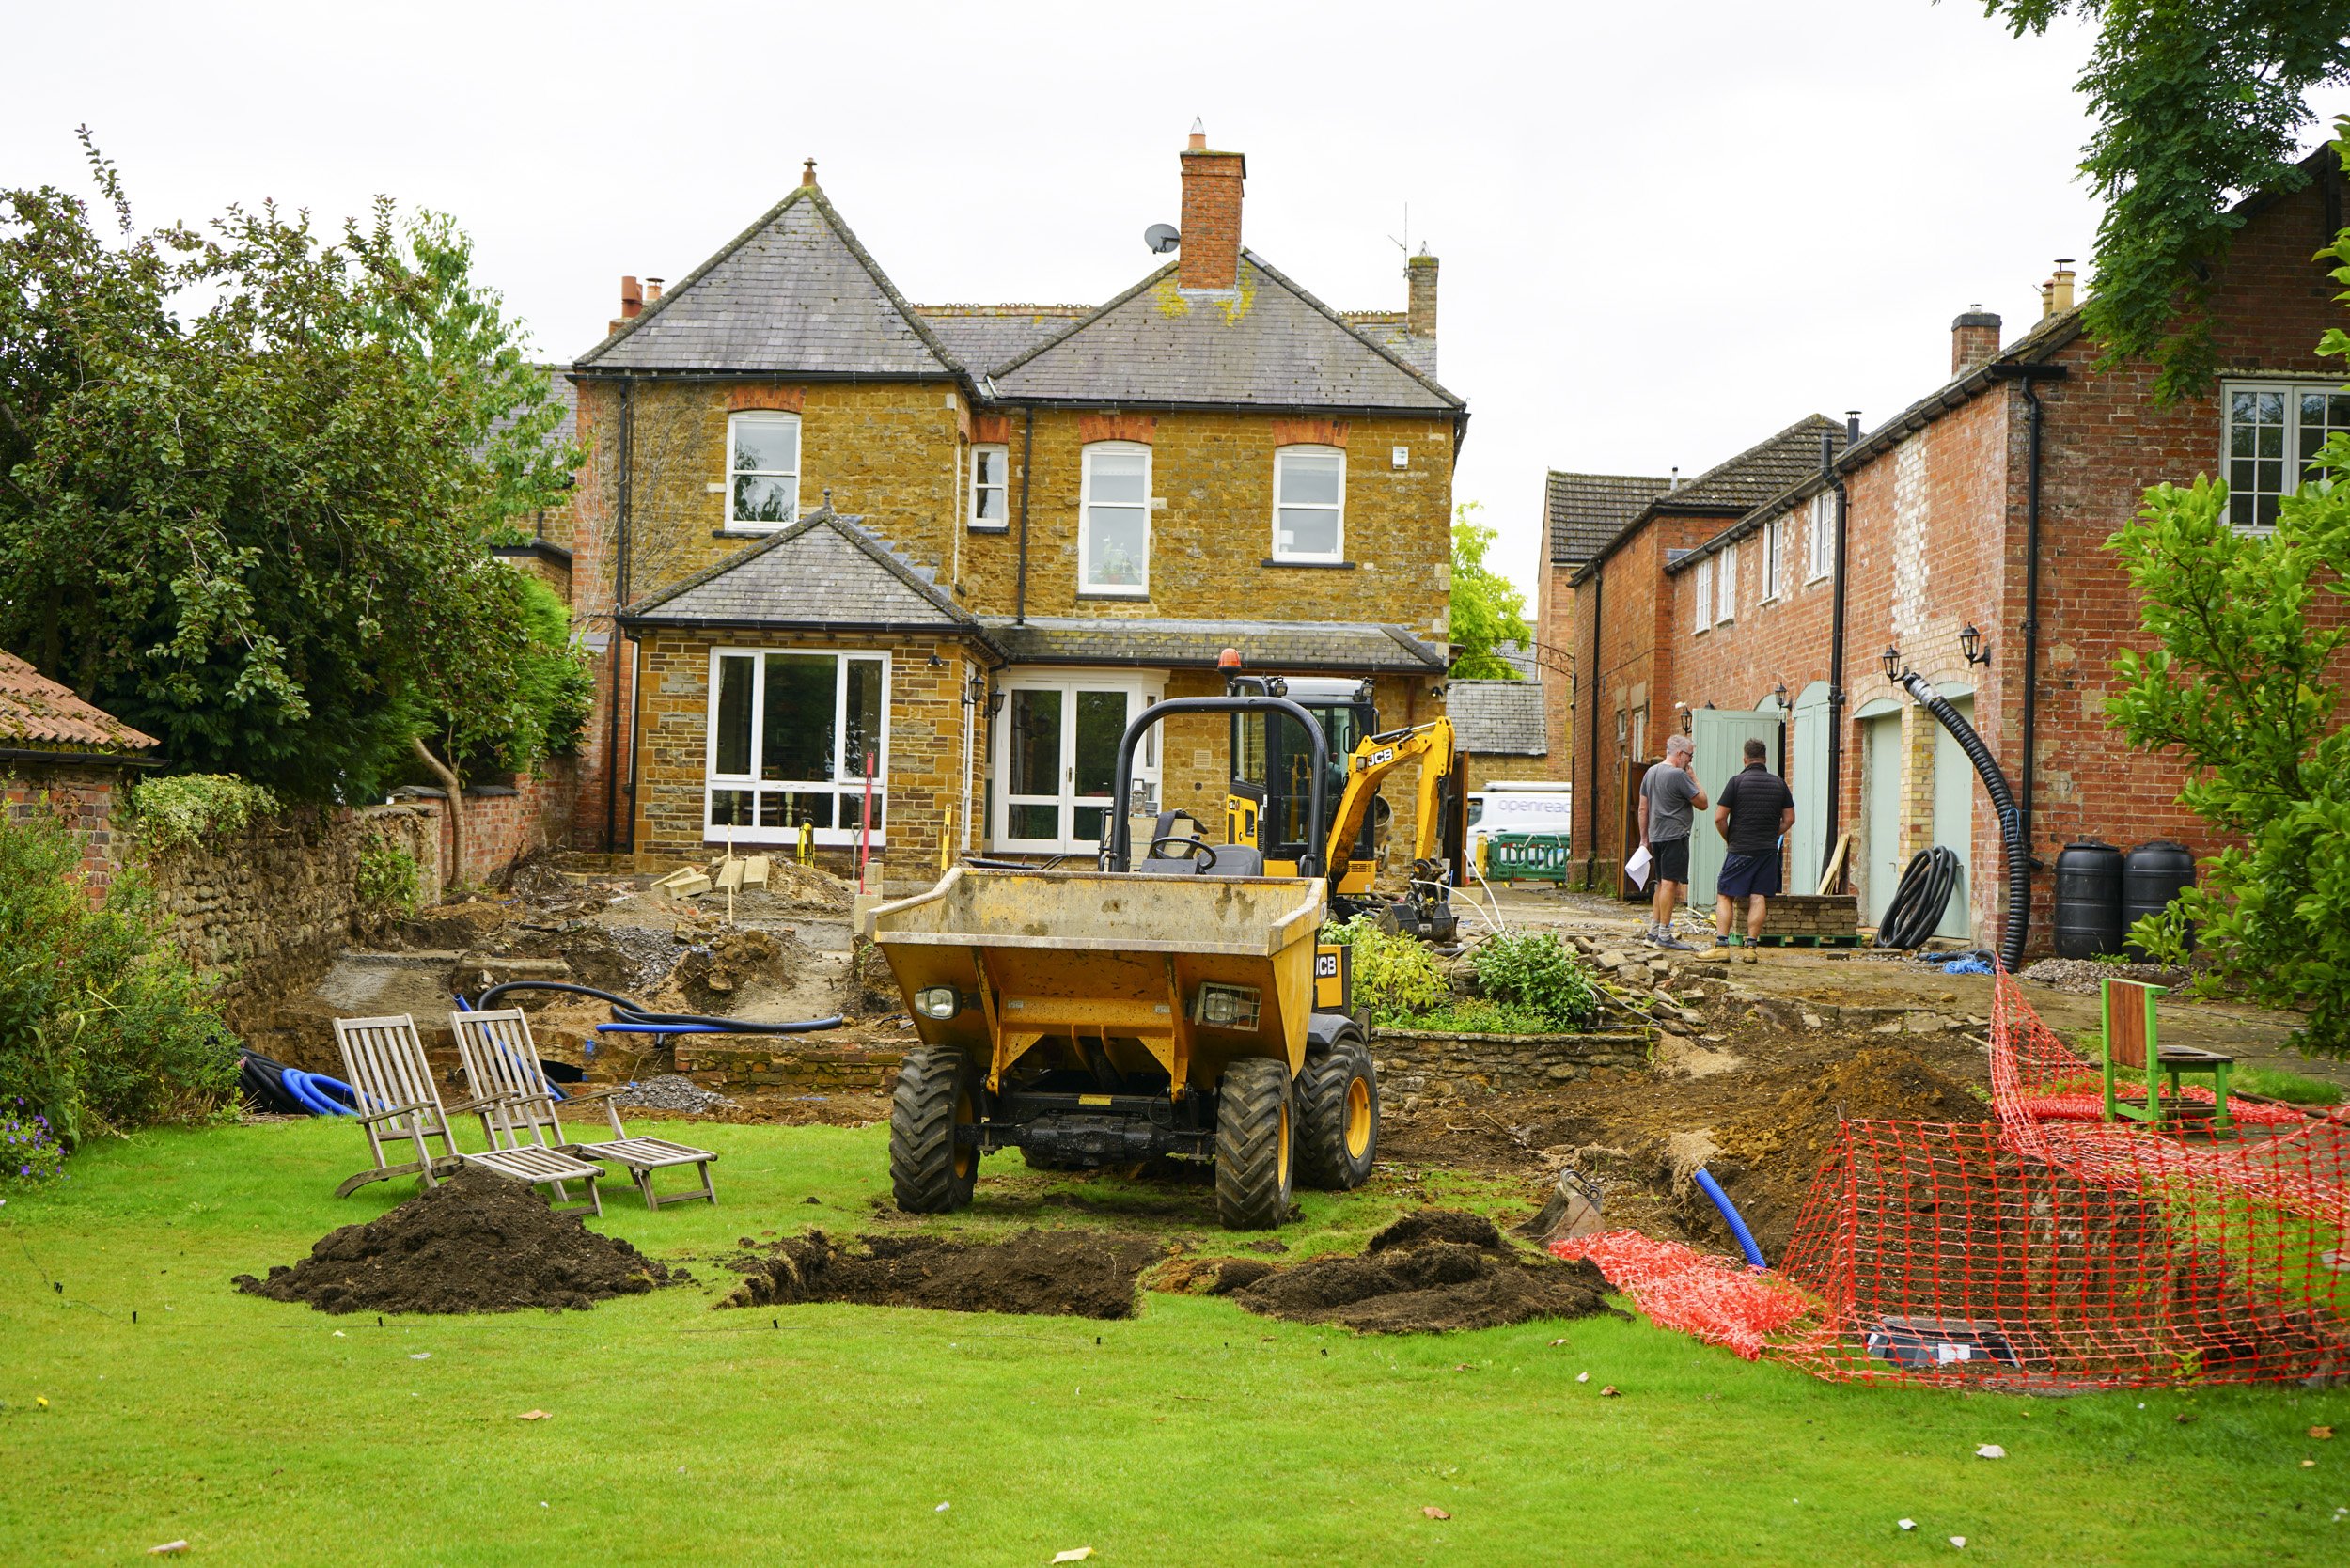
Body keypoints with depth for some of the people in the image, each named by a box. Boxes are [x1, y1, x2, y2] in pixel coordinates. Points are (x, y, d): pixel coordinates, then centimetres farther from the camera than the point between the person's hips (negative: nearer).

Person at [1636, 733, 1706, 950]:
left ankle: (1654, 930, 17)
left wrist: (1644, 838, 22)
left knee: (1661, 883, 15)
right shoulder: (1678, 775, -13)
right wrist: (1694, 779, 3)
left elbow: (1643, 808, 17)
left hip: (1656, 836, 9)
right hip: (1675, 835, -9)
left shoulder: (1650, 773, 14)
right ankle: (1664, 934, -9)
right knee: (1670, 883, -8)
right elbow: (1702, 803, -9)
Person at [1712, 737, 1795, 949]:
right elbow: (1789, 819, 9)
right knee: (1758, 898, 4)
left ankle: (1721, 941, -9)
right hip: (1768, 851, 3)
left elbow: (1719, 818, -7)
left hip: (1740, 850, -3)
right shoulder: (1779, 783, 6)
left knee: (1724, 896, 1)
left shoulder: (1737, 782, -5)